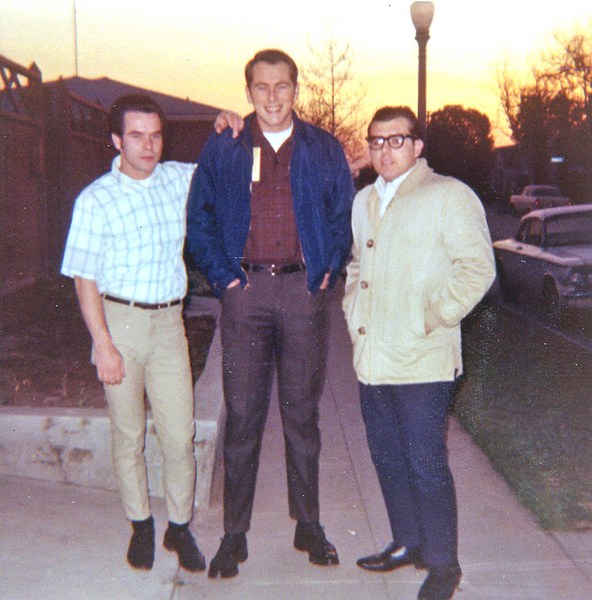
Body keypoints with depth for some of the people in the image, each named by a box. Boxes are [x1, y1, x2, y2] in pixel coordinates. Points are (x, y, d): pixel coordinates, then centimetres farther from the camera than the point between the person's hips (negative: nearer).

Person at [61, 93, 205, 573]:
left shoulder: (181, 179, 6)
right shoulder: (96, 199, -3)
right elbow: (85, 279, -3)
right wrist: (104, 345, -10)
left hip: (168, 321, 2)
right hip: (118, 320, -2)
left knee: (180, 435, 0)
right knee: (128, 434, 8)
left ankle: (180, 527, 18)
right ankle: (141, 525, 26)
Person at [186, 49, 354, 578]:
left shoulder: (324, 150, 10)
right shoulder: (223, 149, 8)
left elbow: (344, 217, 14)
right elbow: (199, 219, 9)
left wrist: (328, 272, 1)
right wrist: (222, 274, -3)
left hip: (304, 291, 1)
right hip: (246, 290, 0)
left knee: (302, 413, 9)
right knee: (243, 416, 2)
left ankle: (308, 526, 23)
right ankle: (234, 535, 14)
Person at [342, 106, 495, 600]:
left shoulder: (449, 196, -5)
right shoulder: (363, 201, 17)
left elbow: (478, 268, -11)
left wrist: (432, 319, -15)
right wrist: (353, 311, 14)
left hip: (422, 361, -7)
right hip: (372, 359, 7)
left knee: (426, 465, -1)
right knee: (388, 459, 16)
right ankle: (407, 544, 34)